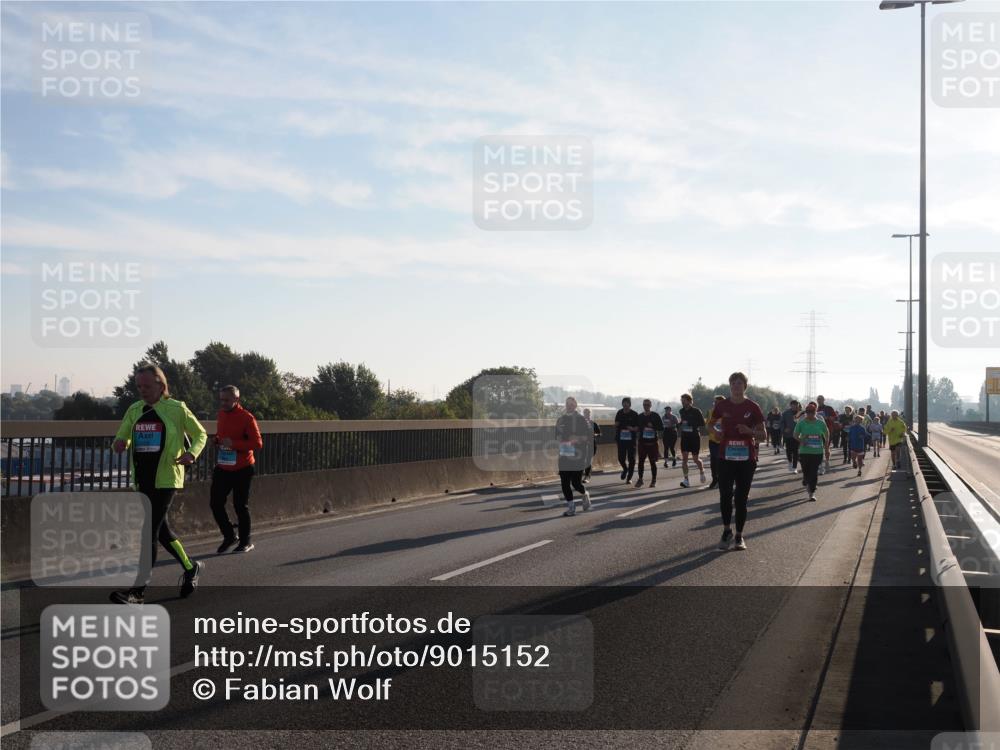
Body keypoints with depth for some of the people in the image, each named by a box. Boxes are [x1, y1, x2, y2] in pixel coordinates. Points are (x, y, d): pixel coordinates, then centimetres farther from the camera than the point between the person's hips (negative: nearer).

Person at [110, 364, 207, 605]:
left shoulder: (177, 409, -4)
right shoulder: (134, 411, 9)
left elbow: (200, 434, 6)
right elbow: (121, 438, 17)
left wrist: (192, 453, -14)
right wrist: (119, 444, -8)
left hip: (166, 479, -6)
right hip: (143, 481, 6)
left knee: (149, 533, -11)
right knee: (162, 531, 16)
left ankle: (138, 591, -10)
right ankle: (191, 568, 37)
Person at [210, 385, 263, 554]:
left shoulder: (247, 418, -13)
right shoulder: (221, 415, 7)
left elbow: (258, 443, -18)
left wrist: (234, 444, -26)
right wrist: (218, 442, 2)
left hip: (242, 469, -6)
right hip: (222, 468, 6)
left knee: (241, 505, 3)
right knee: (216, 503, 2)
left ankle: (245, 541, 18)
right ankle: (229, 536, 20)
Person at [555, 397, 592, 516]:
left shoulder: (581, 419, -4)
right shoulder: (561, 420, 12)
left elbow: (589, 436, -7)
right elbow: (557, 435, 22)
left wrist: (578, 439, -19)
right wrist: (560, 439, 1)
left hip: (577, 457, -5)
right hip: (564, 456, 5)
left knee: (576, 483, -5)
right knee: (564, 483, 1)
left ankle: (585, 494, 28)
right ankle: (571, 507, 10)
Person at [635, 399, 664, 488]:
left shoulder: (655, 416, 0)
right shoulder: (640, 416, 8)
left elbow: (661, 428, -2)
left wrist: (652, 426, -15)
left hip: (653, 442, -2)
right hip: (642, 442, 2)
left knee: (652, 462, 2)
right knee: (641, 461, -1)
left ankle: (653, 480, 12)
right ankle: (640, 479, 9)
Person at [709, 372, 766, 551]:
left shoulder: (753, 407, -1)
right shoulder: (721, 405, 3)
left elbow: (762, 435, 3)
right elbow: (711, 425, 18)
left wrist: (749, 431, -16)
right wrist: (716, 430, -4)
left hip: (746, 458, -1)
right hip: (726, 457, 1)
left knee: (741, 498, 3)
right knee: (725, 496, -4)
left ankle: (739, 536, 14)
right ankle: (726, 531, 16)